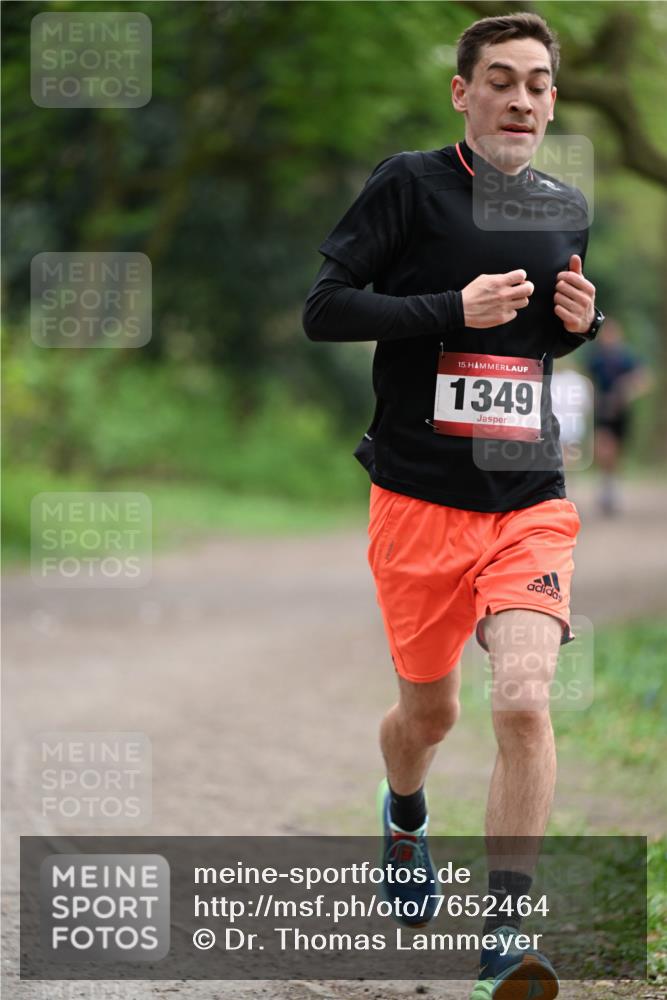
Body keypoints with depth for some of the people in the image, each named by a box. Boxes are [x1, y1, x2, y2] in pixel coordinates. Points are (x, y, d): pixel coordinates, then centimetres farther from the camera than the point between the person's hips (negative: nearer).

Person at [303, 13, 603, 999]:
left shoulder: (569, 209, 10)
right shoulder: (410, 184, -5)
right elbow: (323, 307, -8)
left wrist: (584, 321, 2)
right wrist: (453, 308, -18)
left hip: (531, 500, 2)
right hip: (420, 499, -2)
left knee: (524, 699, -18)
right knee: (428, 711, 12)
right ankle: (405, 818, 49)